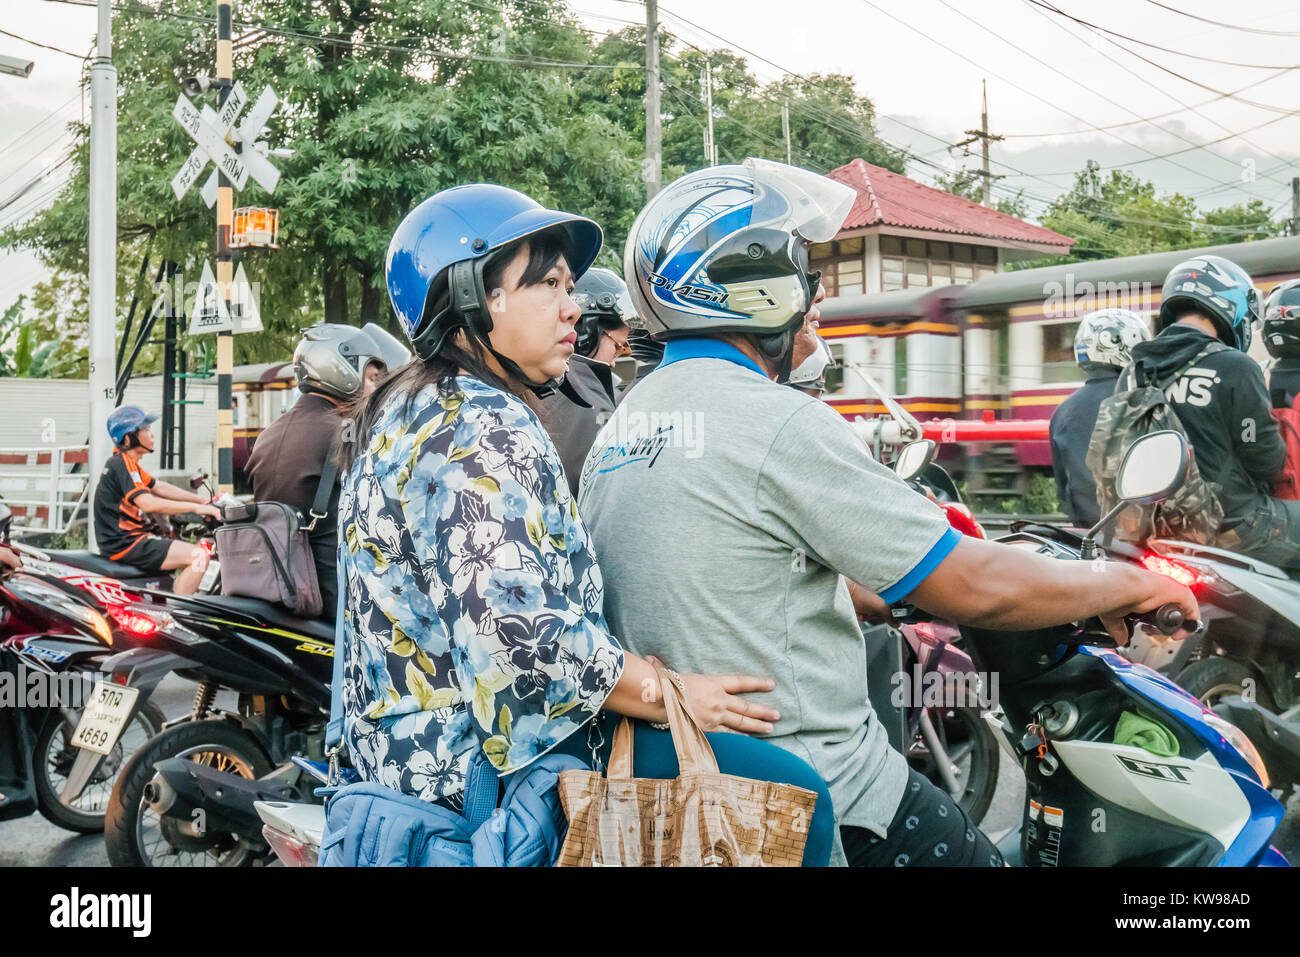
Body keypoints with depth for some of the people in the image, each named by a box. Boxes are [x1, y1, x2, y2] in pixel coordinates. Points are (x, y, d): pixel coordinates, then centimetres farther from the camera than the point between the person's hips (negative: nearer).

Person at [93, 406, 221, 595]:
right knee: (200, 556, -20)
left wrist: (203, 500, 16)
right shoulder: (121, 464, -16)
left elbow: (158, 487, 22)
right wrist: (197, 508, -25)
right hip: (124, 543, -11)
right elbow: (148, 503, -28)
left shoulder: (127, 463, 16)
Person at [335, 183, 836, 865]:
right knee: (792, 795, -14)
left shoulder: (404, 412, 14)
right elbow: (521, 634, -29)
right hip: (478, 763, -11)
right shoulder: (484, 432, -19)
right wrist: (669, 694, -16)